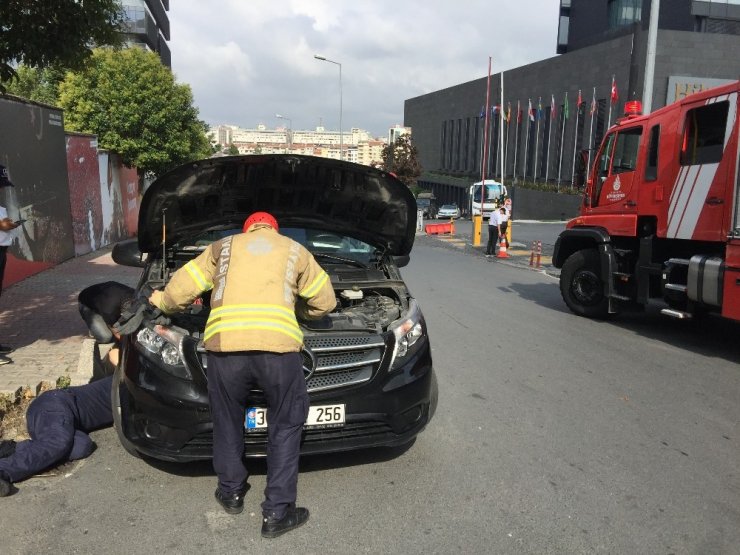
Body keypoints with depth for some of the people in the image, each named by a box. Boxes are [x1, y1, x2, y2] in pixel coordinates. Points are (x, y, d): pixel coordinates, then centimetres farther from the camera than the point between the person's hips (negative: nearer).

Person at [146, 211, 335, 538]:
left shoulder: (222, 248, 25)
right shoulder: (295, 250, 24)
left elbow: (181, 289, 20)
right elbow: (325, 302, 28)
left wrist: (162, 302, 42)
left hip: (225, 345, 2)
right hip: (277, 345, -1)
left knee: (227, 421, 23)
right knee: (285, 427, 14)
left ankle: (231, 493, 40)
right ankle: (277, 513, 19)